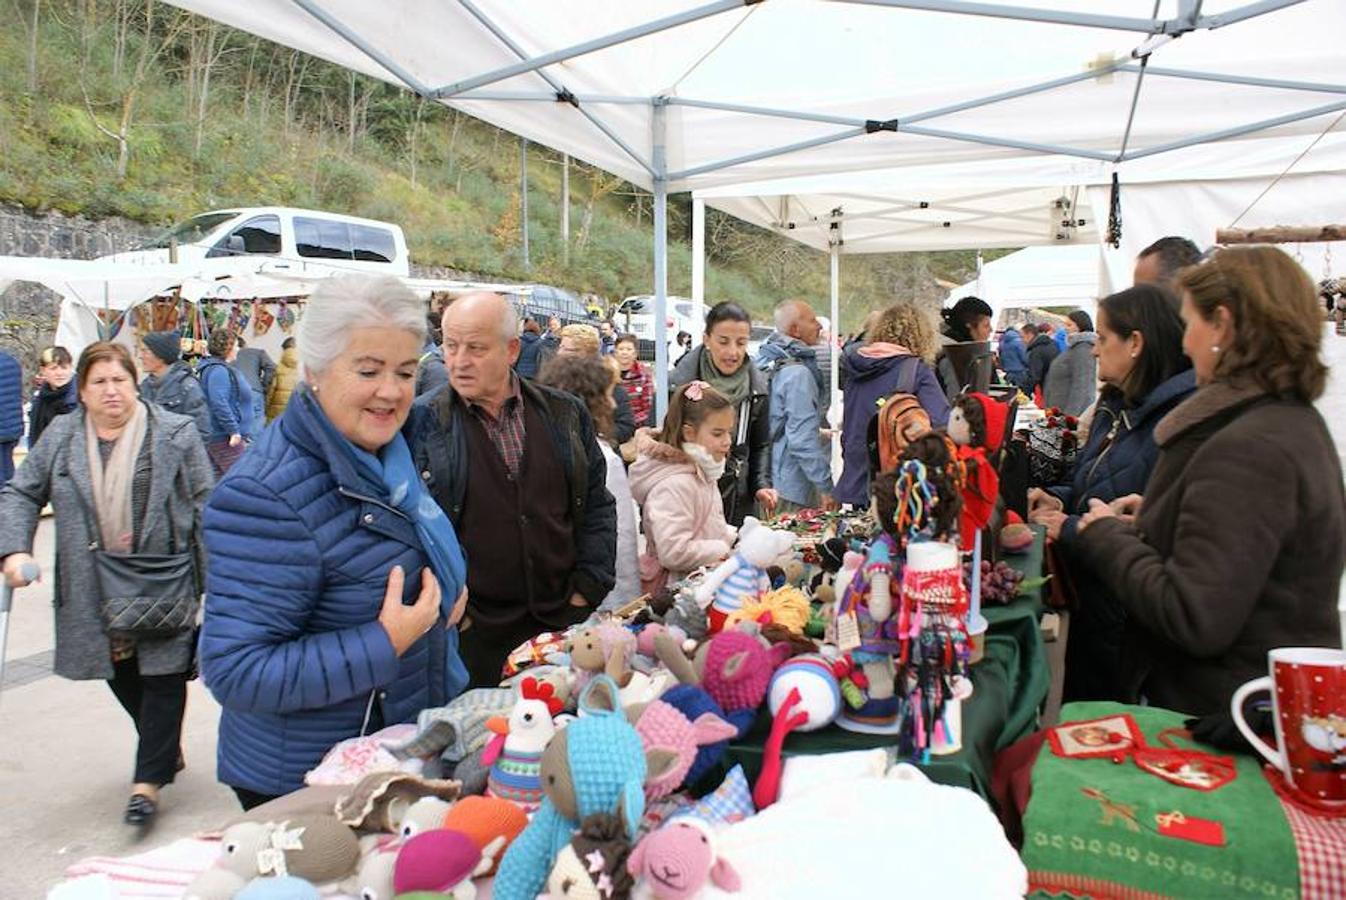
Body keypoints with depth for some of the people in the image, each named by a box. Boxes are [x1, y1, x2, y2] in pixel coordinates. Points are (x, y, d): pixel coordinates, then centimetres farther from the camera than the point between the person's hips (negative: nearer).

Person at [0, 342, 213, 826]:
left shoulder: (175, 433, -5)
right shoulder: (59, 438, 5)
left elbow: (204, 506, -5)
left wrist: (212, 579, -8)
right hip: (95, 593, 4)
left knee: (162, 676, -1)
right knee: (122, 677, 14)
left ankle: (149, 780, 10)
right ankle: (165, 751, 34)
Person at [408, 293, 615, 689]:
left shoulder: (566, 414, 4)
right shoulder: (421, 423, -4)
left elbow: (596, 507, 9)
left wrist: (586, 592, 1)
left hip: (564, 621, 3)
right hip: (472, 630, -2)